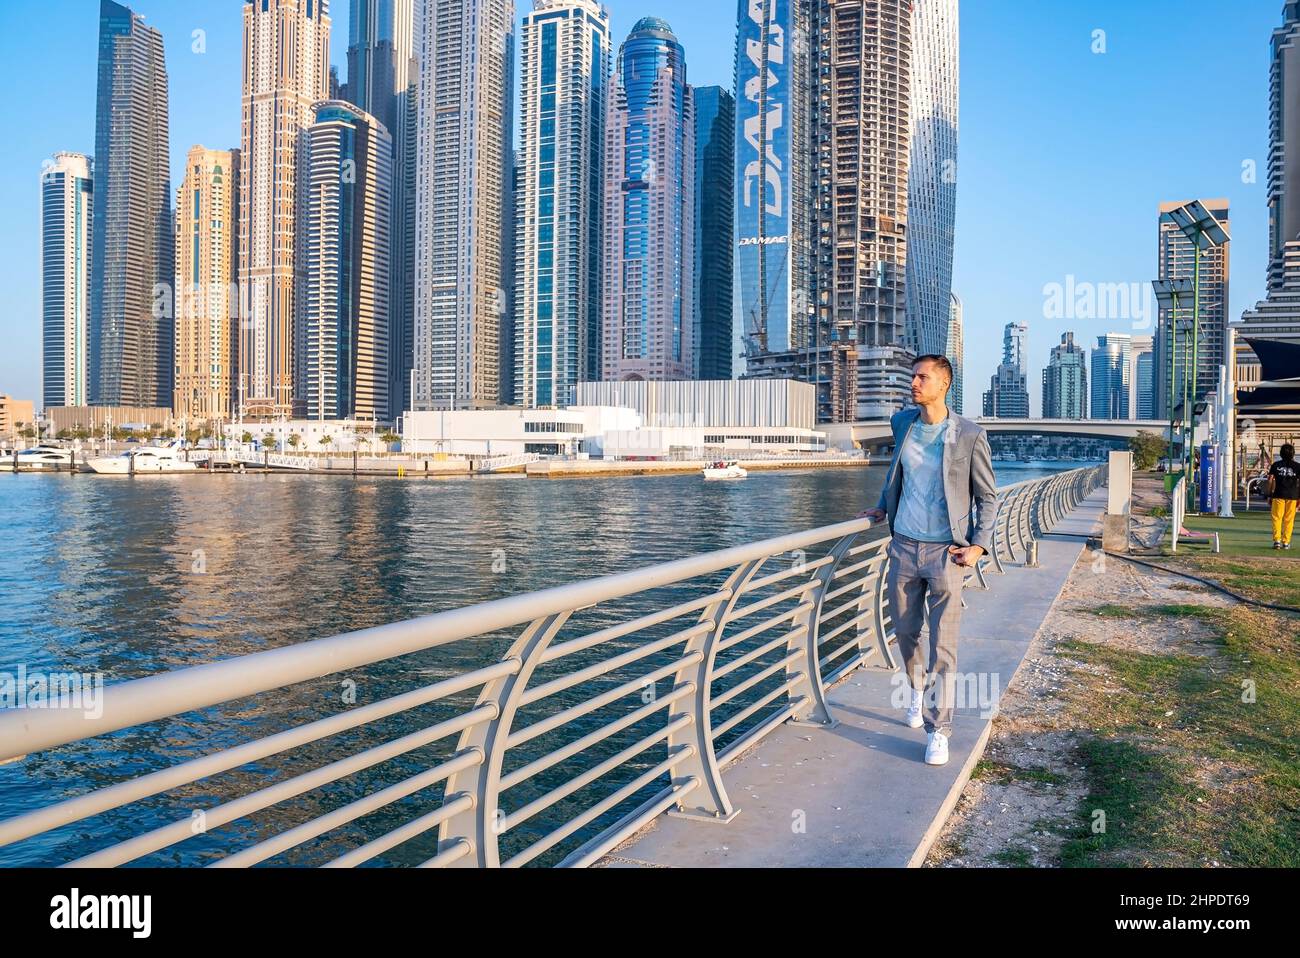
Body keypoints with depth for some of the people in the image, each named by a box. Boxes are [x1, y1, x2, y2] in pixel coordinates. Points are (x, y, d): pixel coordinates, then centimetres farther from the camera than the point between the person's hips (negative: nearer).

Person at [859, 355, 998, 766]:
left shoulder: (970, 435, -8)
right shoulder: (902, 422, 5)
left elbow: (988, 496, 0)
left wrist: (979, 545, -9)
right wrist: (883, 507, 24)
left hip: (946, 552, -4)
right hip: (904, 547, 4)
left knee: (943, 648, -4)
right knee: (905, 632, 15)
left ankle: (938, 731, 5)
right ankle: (917, 690, 42)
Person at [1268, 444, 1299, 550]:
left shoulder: (1276, 465, 2)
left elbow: (1270, 480, -2)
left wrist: (1270, 494, 4)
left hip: (1278, 495, 0)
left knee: (1277, 518, 2)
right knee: (1289, 519, 6)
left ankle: (1277, 540, -9)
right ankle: (1286, 542, 7)